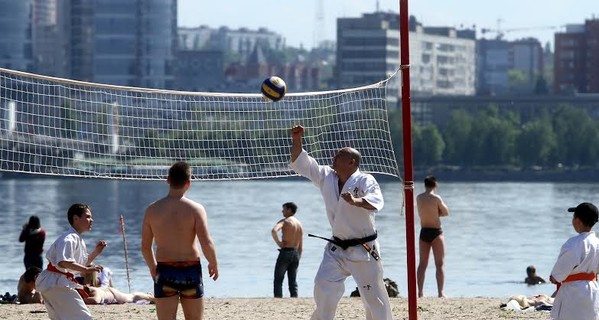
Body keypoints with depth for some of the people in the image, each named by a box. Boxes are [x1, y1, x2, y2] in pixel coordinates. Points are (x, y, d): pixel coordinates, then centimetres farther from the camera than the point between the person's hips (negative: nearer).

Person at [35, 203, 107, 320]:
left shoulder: (78, 240, 15)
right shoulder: (69, 239, -17)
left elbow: (82, 264, 23)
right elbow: (63, 262, -32)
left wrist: (96, 252, 9)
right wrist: (87, 269, -32)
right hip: (56, 284, -11)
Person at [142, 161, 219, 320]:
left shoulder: (152, 210, -2)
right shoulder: (195, 209, -9)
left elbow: (145, 247, 4)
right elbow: (207, 244, -13)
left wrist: (152, 267, 23)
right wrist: (214, 265, 6)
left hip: (164, 271, 1)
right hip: (191, 271, -1)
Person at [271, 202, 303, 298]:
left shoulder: (284, 221, -8)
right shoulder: (299, 224, 13)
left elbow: (274, 230, -30)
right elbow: (300, 246, 15)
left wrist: (278, 242, -16)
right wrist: (298, 259, 20)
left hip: (285, 252, -6)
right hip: (295, 253, 6)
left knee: (278, 280, 0)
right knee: (293, 281, 10)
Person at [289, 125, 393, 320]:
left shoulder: (365, 181, -14)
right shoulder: (327, 177, 5)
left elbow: (376, 201, -32)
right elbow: (300, 163, 7)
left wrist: (356, 201, -51)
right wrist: (297, 140, -6)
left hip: (363, 250, -5)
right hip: (336, 249, 5)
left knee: (374, 295, -1)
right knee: (324, 289, -5)